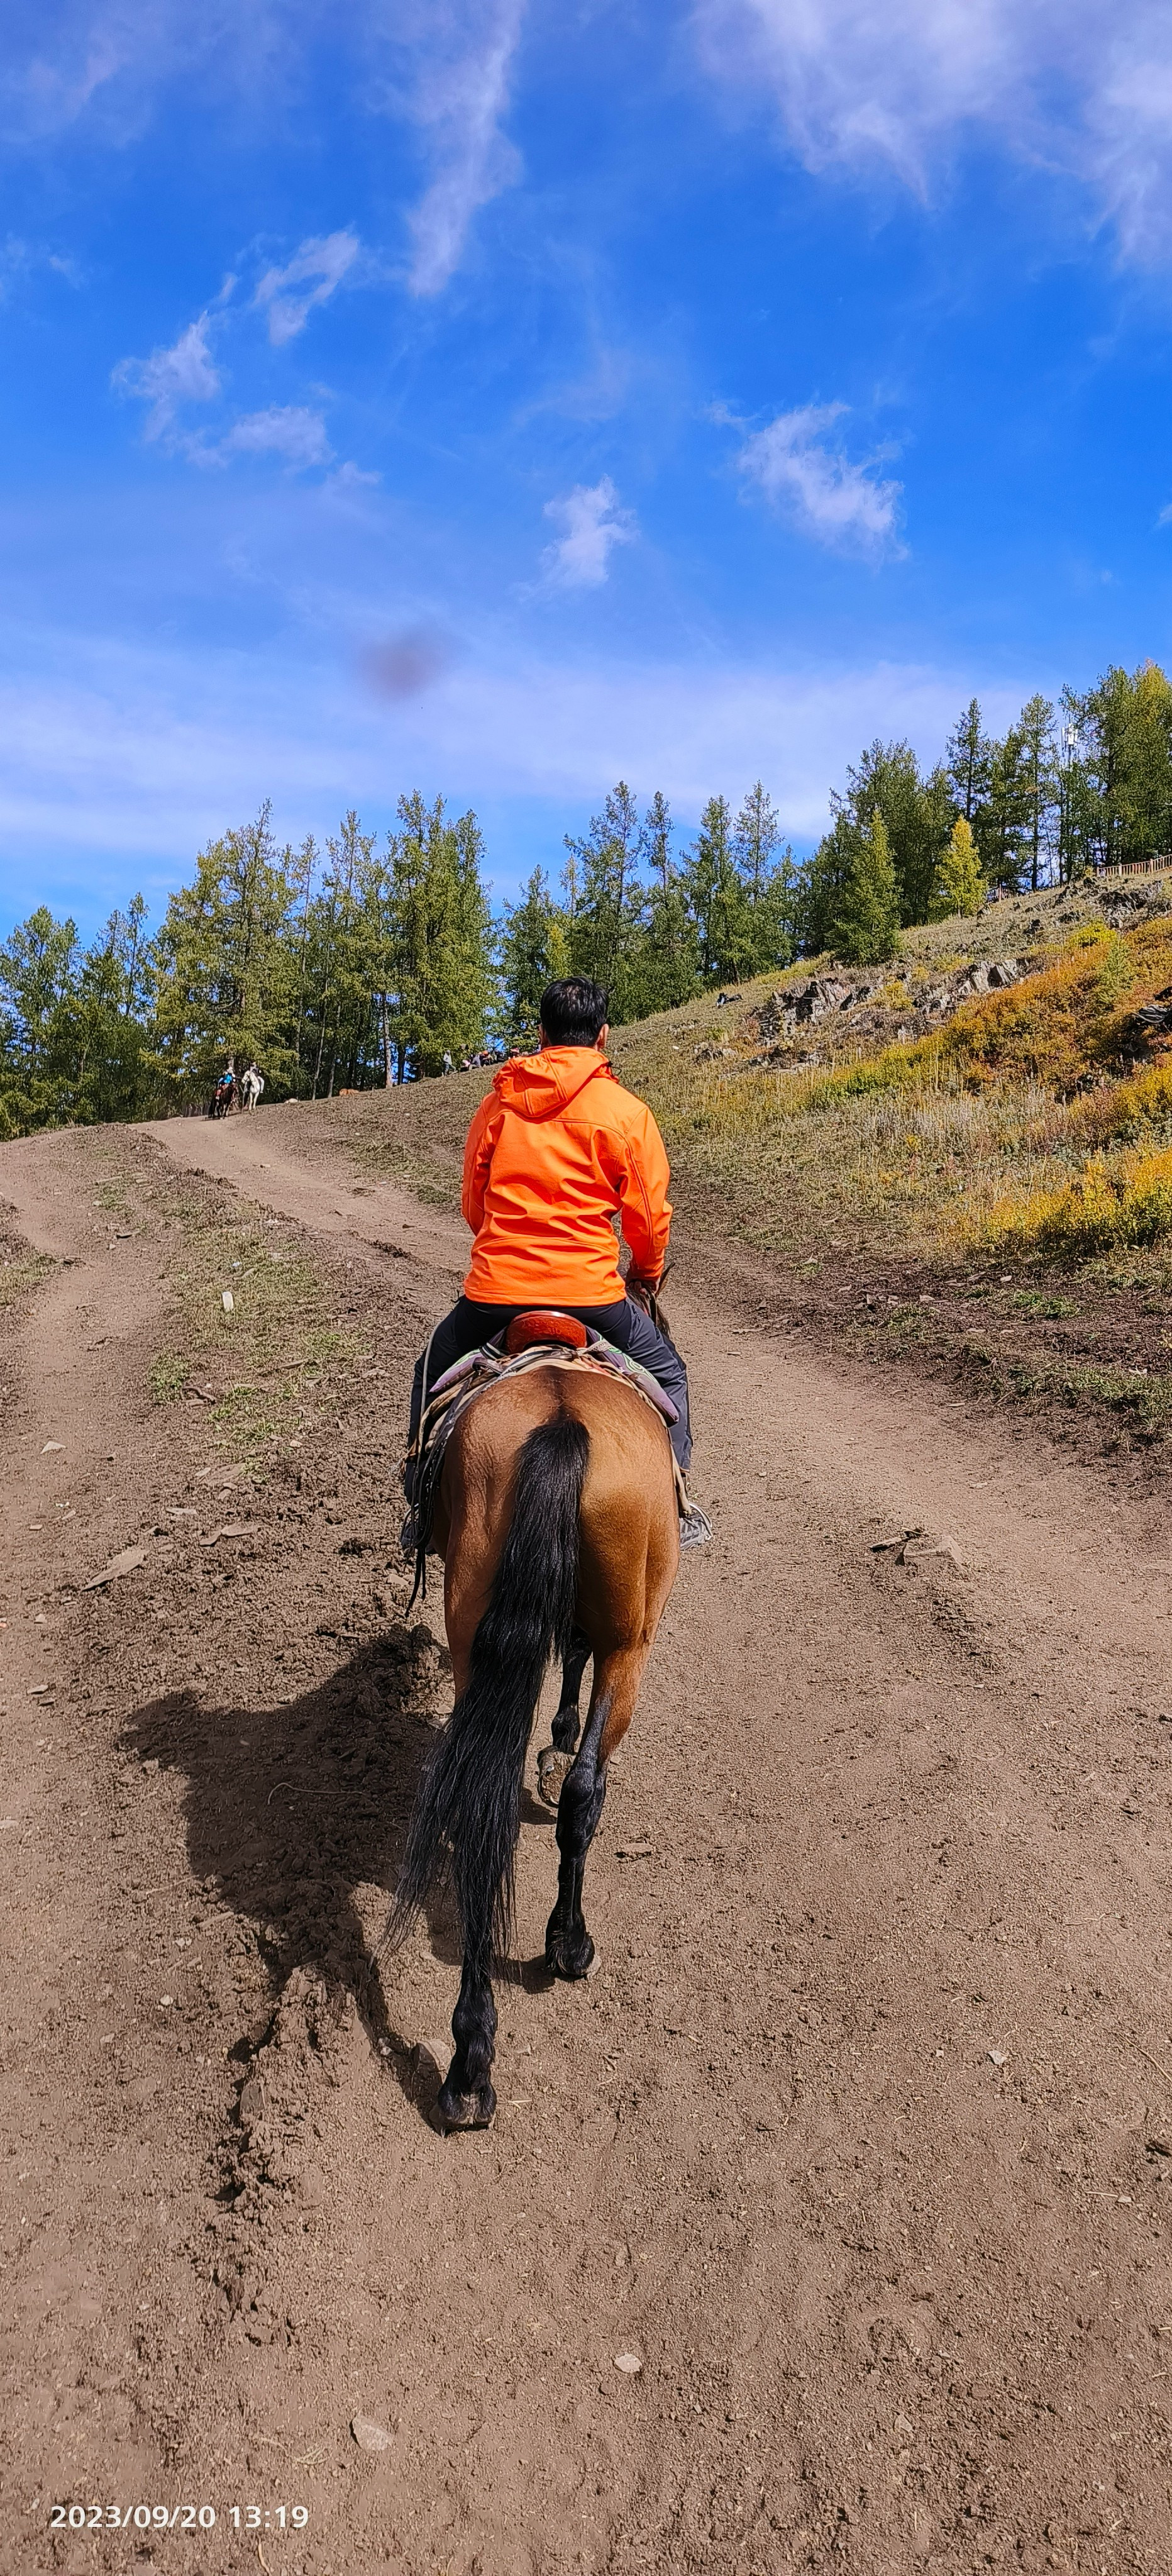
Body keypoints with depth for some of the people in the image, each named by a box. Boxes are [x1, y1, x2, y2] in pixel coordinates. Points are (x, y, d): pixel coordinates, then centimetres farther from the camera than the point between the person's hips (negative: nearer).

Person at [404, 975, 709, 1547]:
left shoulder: (496, 1104, 7)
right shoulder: (627, 1112, -1)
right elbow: (649, 1216, 2)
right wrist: (647, 1275, 22)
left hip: (493, 1291, 2)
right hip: (589, 1295, -2)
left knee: (434, 1371, 29)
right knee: (665, 1371, 24)